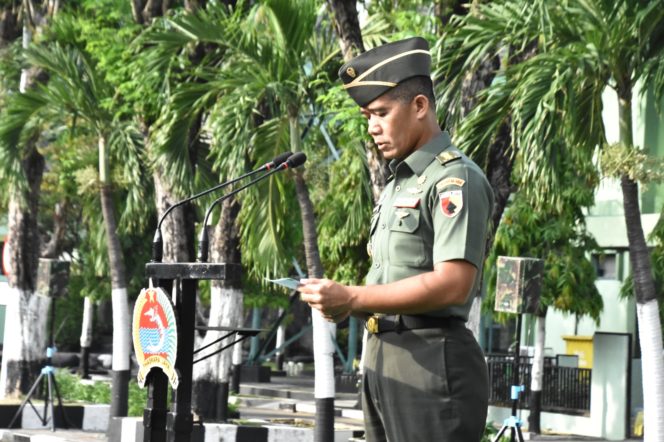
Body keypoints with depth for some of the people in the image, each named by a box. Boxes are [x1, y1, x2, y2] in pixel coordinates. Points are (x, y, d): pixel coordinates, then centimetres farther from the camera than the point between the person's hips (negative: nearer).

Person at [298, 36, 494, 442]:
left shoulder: (455, 180, -10)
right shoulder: (397, 185, 20)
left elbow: (452, 284, -21)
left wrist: (352, 298, -19)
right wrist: (343, 304, 1)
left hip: (432, 361, -9)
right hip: (382, 358, 9)